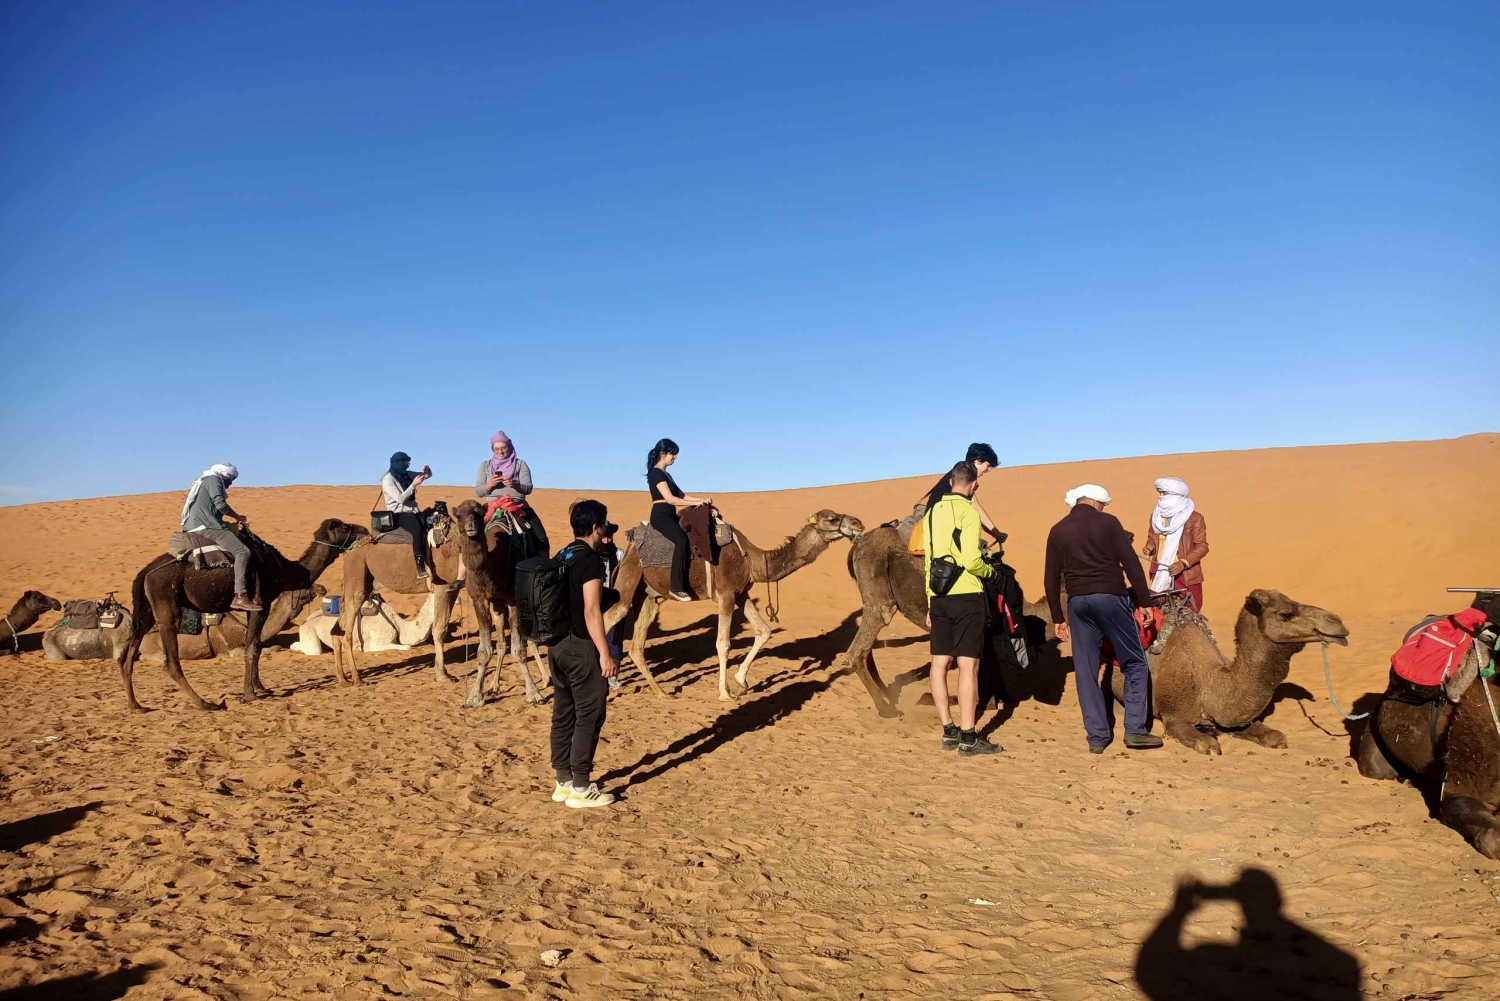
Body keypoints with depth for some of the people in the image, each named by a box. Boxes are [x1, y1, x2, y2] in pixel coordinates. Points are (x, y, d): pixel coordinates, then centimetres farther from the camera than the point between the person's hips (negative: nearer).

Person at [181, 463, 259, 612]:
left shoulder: (204, 481, 28)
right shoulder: (214, 479, -2)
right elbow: (220, 505, -15)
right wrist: (238, 517, -1)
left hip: (195, 527, 11)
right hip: (206, 527, -11)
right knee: (242, 552, -19)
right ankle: (240, 597, -30)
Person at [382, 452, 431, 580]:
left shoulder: (407, 474, 10)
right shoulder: (388, 479, -9)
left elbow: (428, 476, 20)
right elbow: (400, 499, -18)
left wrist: (427, 471, -3)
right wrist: (414, 484, -20)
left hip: (413, 510, 7)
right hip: (398, 513, -7)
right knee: (417, 529, -34)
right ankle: (420, 568, -36)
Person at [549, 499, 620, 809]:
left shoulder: (561, 557, 10)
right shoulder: (591, 559, -15)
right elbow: (591, 612, -20)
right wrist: (605, 653, -18)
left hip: (559, 645, 9)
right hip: (582, 647, -9)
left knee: (563, 714, 13)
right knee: (589, 716, 0)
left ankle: (563, 782, 21)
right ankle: (580, 788, 5)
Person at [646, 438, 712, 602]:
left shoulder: (665, 474, 19)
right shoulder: (656, 473, -12)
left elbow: (681, 495, 18)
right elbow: (670, 498, -20)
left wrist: (702, 500, 5)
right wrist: (696, 503, -16)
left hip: (670, 516, 11)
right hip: (660, 516, -11)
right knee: (682, 540, -31)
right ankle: (677, 587, -31)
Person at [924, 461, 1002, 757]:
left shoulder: (933, 511, 11)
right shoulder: (968, 512, -10)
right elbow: (970, 560, -19)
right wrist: (990, 570, 2)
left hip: (939, 596, 7)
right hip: (966, 595, -7)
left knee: (940, 663, 9)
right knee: (968, 665, -3)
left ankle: (949, 731, 15)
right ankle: (968, 738, 0)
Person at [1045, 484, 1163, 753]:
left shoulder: (1058, 531, 9)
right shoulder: (1107, 522, -1)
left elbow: (1052, 579, 9)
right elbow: (1131, 564, -6)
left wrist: (1058, 618, 15)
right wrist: (1144, 602, 0)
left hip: (1078, 602, 3)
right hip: (1110, 597, -3)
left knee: (1086, 671, 8)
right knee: (1135, 664, 10)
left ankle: (1097, 737, 10)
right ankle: (1135, 729, 7)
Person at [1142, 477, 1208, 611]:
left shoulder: (1194, 517, -8)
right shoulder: (1156, 514, 7)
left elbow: (1202, 546, -9)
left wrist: (1183, 563, -23)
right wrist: (1150, 546, -3)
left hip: (1186, 576, -4)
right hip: (1159, 574, 4)